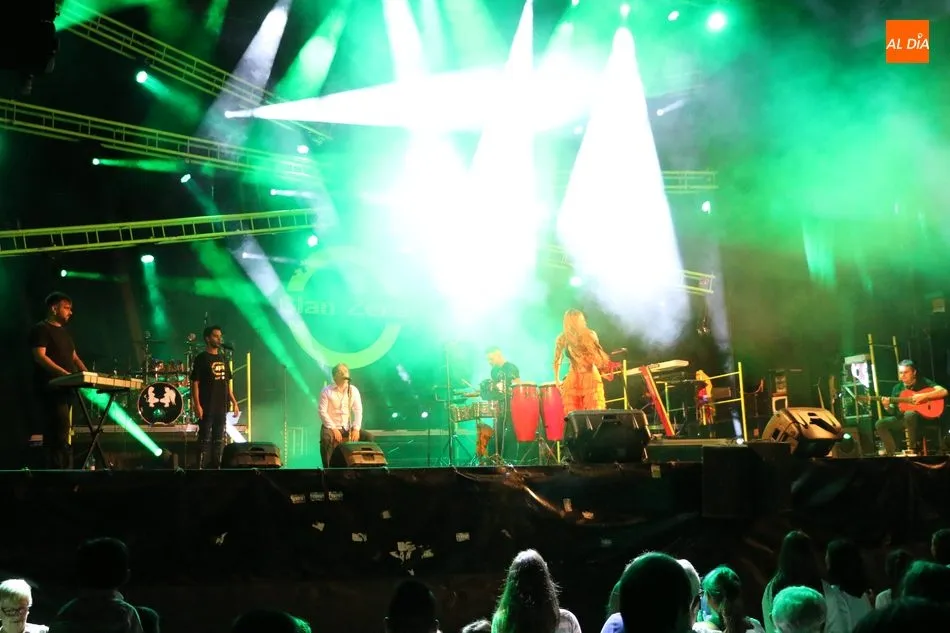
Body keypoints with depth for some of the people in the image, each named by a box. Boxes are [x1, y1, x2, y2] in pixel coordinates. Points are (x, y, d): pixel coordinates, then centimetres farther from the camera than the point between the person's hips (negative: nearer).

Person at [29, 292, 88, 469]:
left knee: (54, 435, 10)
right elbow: (39, 356, -18)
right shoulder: (41, 329, -5)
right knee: (60, 435, -17)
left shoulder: (64, 332, 22)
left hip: (65, 389, 9)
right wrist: (64, 373, -30)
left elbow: (74, 358, 24)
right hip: (50, 389, -9)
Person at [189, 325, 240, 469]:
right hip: (207, 408, -6)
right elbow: (195, 383, -10)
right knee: (205, 440, -5)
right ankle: (202, 467, -2)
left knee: (219, 440, 9)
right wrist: (197, 405, -18)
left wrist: (234, 402, 11)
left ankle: (216, 467, 16)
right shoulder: (201, 359, -5)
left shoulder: (223, 359, 14)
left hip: (221, 407, 6)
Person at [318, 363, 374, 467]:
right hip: (331, 426, -4)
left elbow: (358, 411, 1)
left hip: (348, 427, 4)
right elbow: (323, 412, -11)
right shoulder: (326, 391, -6)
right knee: (325, 439, -37)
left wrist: (356, 428, -14)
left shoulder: (353, 390, 4)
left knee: (368, 437, -16)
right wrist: (333, 429, -20)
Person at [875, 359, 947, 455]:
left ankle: (912, 449, -25)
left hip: (922, 416, -6)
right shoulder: (897, 388, 11)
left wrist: (923, 396, -24)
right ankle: (893, 453, -12)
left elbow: (943, 392, -16)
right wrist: (887, 406, -13)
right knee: (880, 424, -13)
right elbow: (893, 411, 11)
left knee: (909, 414, -39)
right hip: (902, 418, 6)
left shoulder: (923, 382, -2)